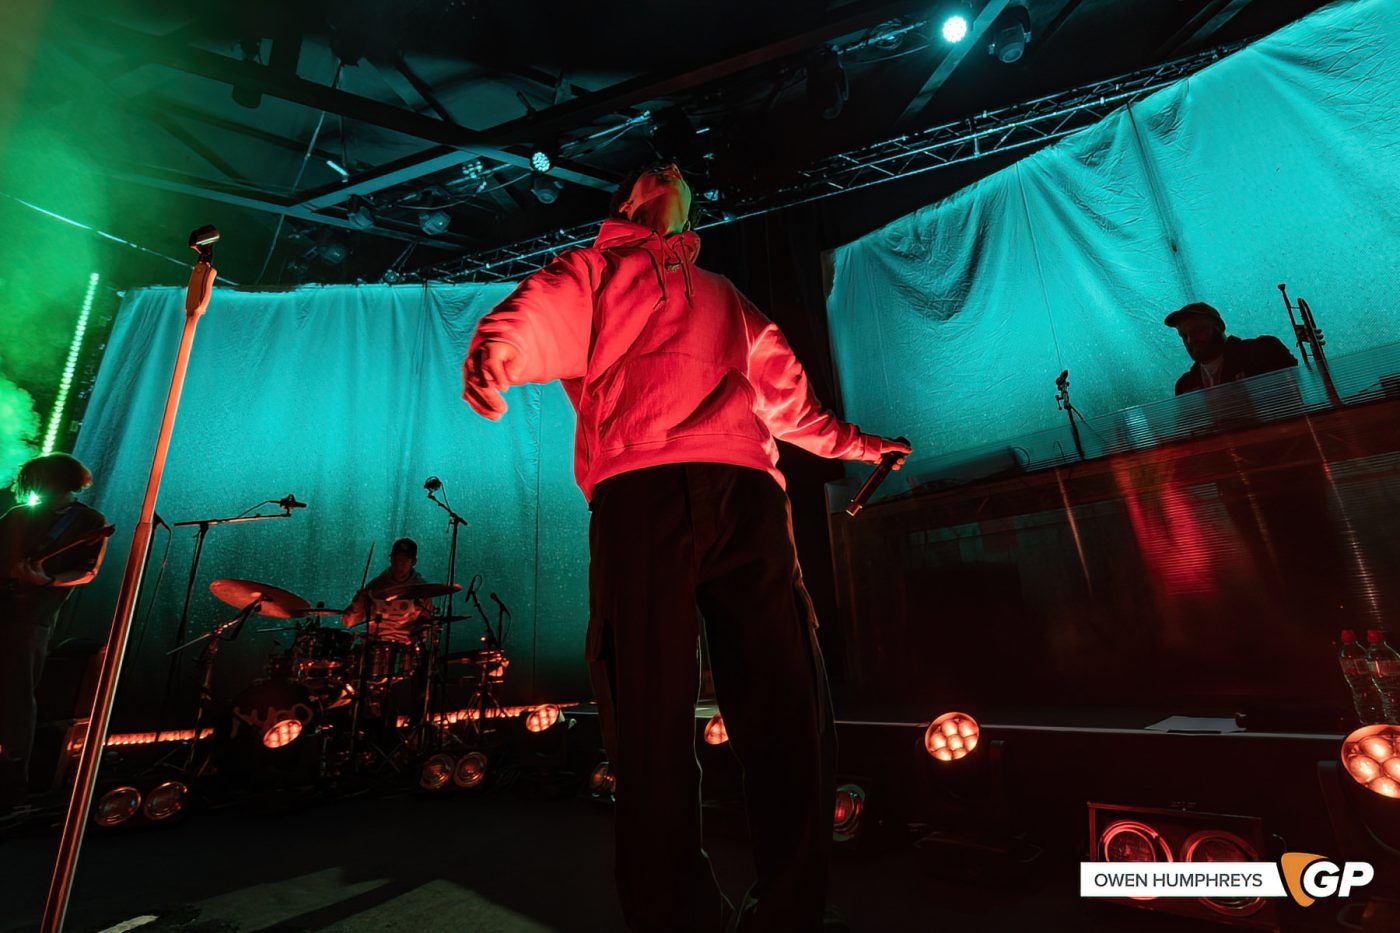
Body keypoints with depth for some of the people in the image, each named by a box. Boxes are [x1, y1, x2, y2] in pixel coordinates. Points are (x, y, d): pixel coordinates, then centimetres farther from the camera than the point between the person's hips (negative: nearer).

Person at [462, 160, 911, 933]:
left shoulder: (725, 296, 40)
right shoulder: (593, 267, 26)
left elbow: (784, 388, 41)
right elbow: (539, 315, 4)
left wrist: (853, 442, 42)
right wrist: (496, 353, -20)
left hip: (746, 490, 4)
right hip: (641, 488, -3)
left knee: (786, 708, -3)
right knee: (652, 710, -7)